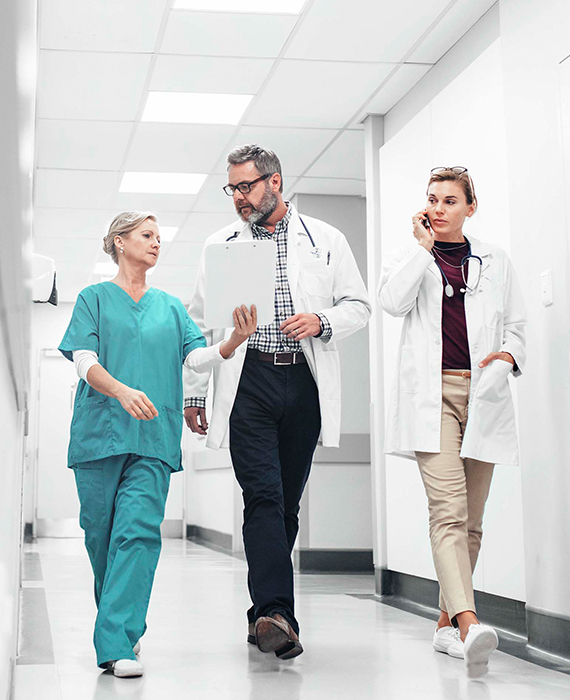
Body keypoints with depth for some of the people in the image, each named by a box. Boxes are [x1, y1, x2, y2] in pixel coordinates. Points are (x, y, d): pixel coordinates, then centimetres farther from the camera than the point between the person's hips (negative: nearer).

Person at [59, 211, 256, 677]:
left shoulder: (170, 306, 18)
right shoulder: (95, 298, 10)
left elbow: (198, 358, 7)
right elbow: (85, 361, -3)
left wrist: (234, 341, -13)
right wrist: (123, 392, -21)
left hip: (154, 436, 1)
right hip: (101, 430, -1)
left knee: (139, 530, -13)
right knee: (100, 532, 4)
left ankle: (116, 644, -17)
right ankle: (119, 625, 26)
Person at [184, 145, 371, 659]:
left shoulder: (325, 240, 10)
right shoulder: (221, 245, 12)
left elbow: (358, 305, 11)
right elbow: (200, 324, 14)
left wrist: (322, 322, -10)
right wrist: (193, 393, 11)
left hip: (305, 383, 1)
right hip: (249, 382, -1)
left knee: (288, 502, 6)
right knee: (264, 496, -14)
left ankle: (264, 616, 17)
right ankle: (277, 612, -18)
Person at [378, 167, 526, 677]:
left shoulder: (494, 262, 16)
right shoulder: (411, 256, 11)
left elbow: (516, 324, 18)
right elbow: (393, 301, -9)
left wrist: (508, 354, -2)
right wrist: (424, 246, -3)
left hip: (483, 395, 3)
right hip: (431, 392, -3)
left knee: (471, 519, 5)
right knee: (449, 508, -19)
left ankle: (447, 622, 16)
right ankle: (469, 625, -29)